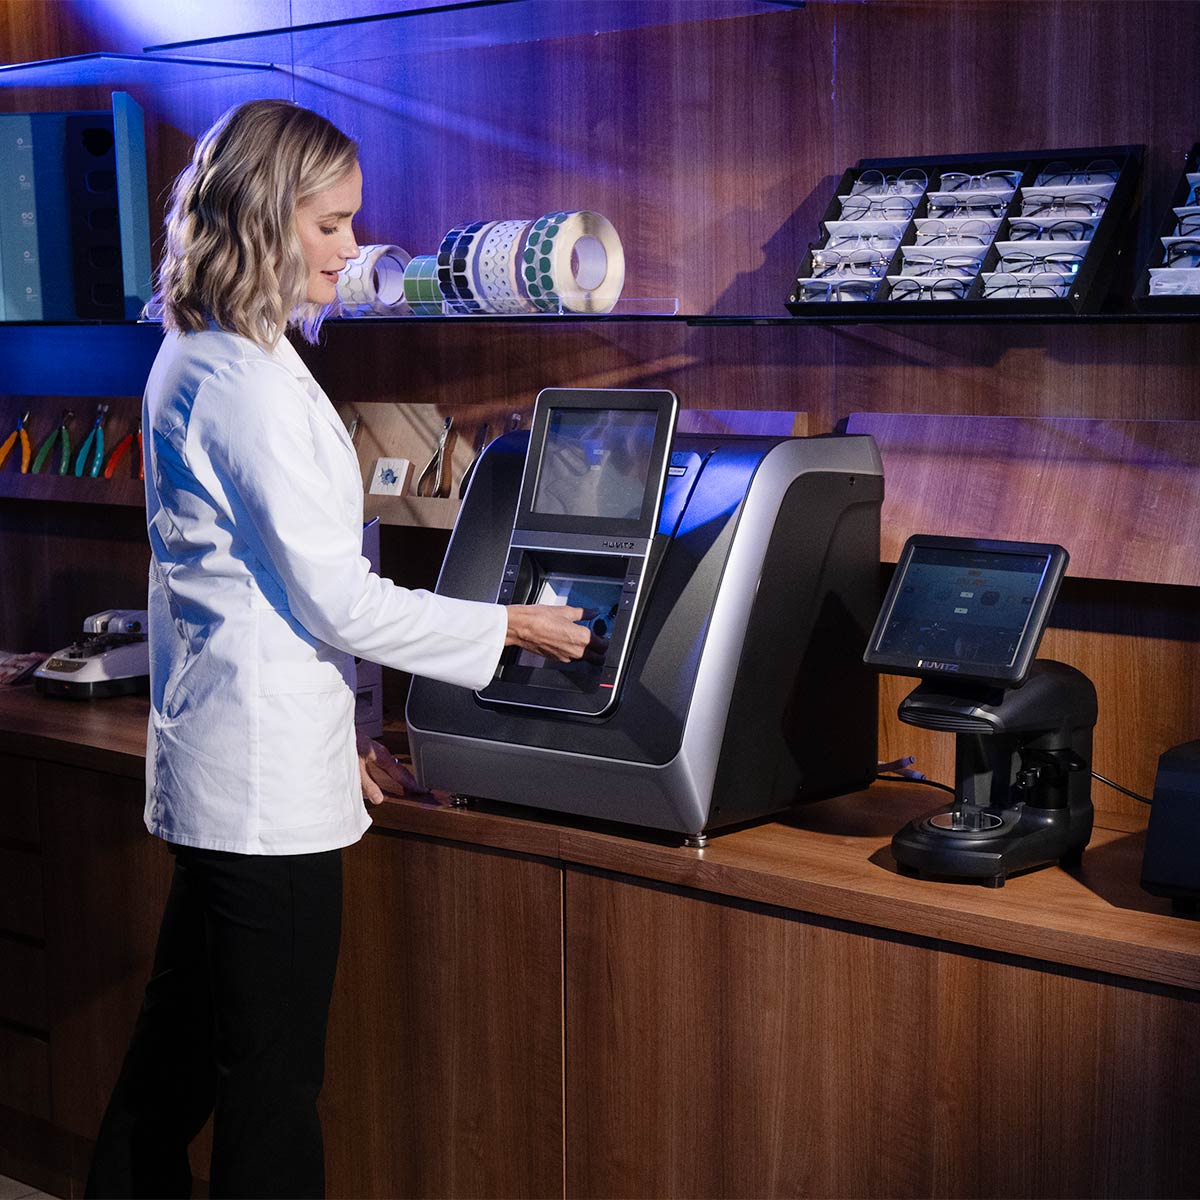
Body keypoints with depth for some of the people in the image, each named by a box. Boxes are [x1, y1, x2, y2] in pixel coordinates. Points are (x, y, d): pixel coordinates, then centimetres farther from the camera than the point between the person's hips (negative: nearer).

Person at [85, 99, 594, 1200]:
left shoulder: (193, 357, 13)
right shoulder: (249, 381, -19)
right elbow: (336, 599, -17)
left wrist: (333, 724, 20)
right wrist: (513, 628, -7)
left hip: (212, 765, 10)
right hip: (267, 780, -10)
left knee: (179, 1052, 21)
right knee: (273, 1083, 0)